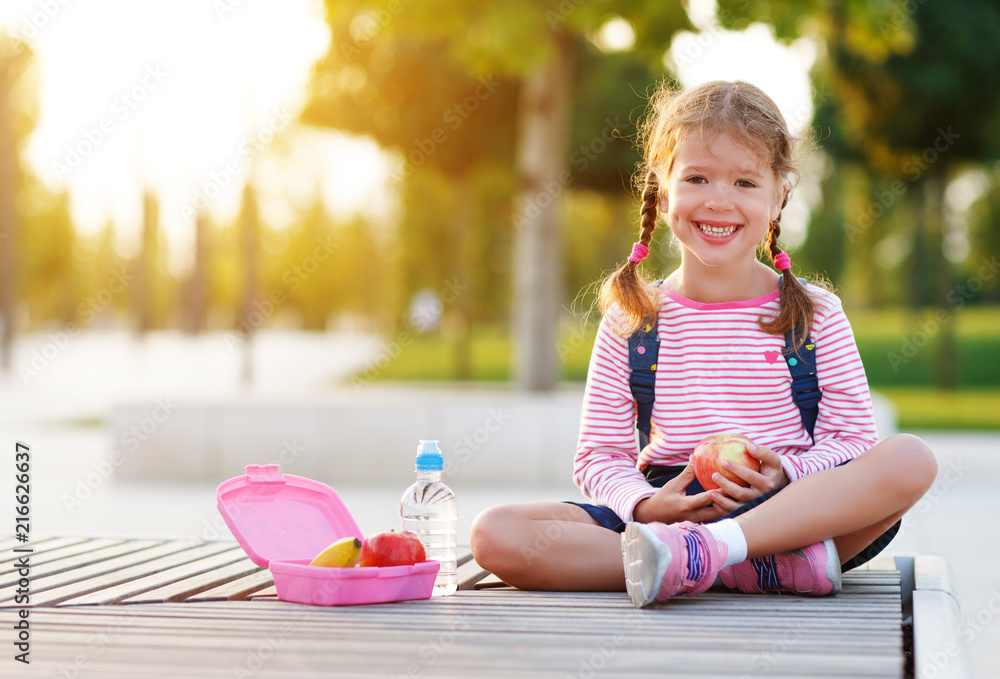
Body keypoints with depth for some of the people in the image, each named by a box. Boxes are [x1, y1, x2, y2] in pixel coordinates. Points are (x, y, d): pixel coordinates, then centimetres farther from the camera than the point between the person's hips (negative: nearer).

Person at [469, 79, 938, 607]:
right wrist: (647, 506, -15)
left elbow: (853, 438, 3)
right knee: (494, 536, -23)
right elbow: (598, 457, 6)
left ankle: (708, 547, -34)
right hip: (669, 509, 1)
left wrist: (785, 474, -18)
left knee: (911, 458, -28)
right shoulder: (628, 322, 7)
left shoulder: (814, 314, 6)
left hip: (793, 507, -1)